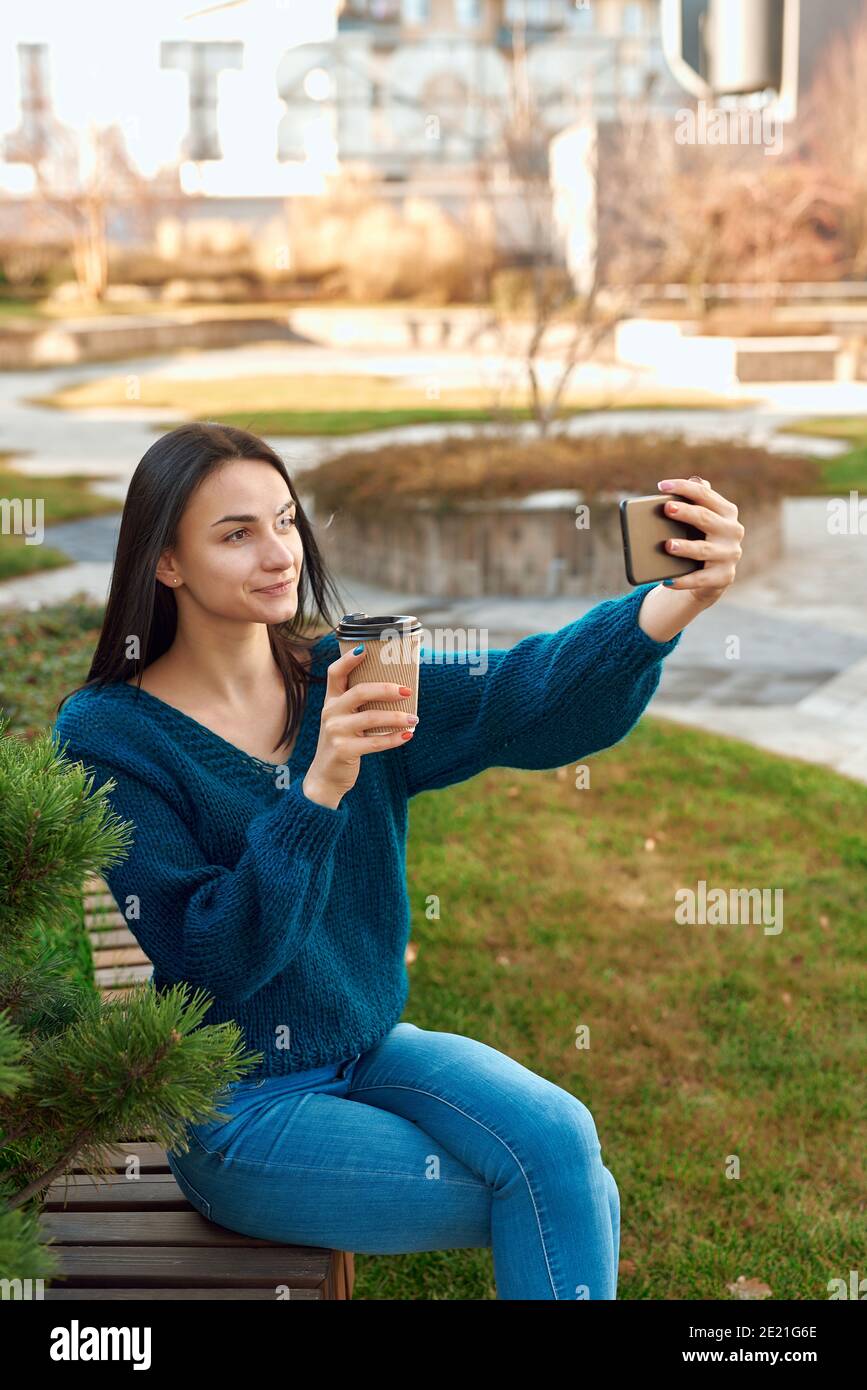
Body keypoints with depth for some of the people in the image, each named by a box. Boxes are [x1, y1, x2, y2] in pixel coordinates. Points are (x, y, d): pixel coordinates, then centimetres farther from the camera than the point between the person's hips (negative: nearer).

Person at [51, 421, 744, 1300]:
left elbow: (528, 696, -19)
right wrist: (321, 788, -33)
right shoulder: (107, 734, -12)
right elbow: (210, 958, -20)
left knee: (559, 1140, -21)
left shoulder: (348, 683, -1)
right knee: (574, 1197, -16)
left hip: (370, 1054, 5)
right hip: (240, 1112, -4)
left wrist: (679, 601, -38)